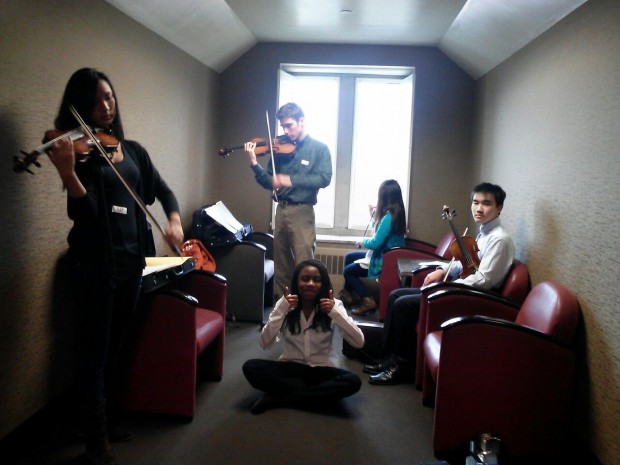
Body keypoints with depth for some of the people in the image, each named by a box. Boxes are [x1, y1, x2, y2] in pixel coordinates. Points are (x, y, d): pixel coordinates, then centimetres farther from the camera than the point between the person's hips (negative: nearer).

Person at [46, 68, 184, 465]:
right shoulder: (80, 150, -6)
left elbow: (163, 191, 12)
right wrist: (67, 171, -37)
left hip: (131, 260, 6)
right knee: (94, 353, 0)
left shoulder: (133, 150, 10)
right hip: (94, 264, -5)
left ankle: (107, 420, 34)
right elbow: (83, 211, -19)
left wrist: (174, 220, -9)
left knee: (116, 348, 17)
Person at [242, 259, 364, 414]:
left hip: (322, 370, 0)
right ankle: (316, 393, -20)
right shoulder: (285, 304, -5)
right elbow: (265, 343, -17)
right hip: (291, 367, 1)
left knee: (353, 382, -31)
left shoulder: (333, 305, -7)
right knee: (250, 367, -24)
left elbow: (359, 342, -16)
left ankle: (277, 399, -24)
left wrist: (335, 313, -27)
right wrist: (281, 310, -26)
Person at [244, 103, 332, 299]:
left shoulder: (319, 148, 1)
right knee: (281, 264, 12)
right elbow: (269, 182, 9)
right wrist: (254, 164, -8)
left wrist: (291, 180, -22)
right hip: (281, 210, 5)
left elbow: (324, 178, -14)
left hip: (302, 212, -4)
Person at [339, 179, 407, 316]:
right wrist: (374, 215, 15)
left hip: (384, 263, -10)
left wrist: (363, 242, -6)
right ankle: (347, 293, 29)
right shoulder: (397, 214, 5)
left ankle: (367, 301, -6)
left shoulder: (388, 217, -24)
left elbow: (375, 243, -25)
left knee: (348, 271, 1)